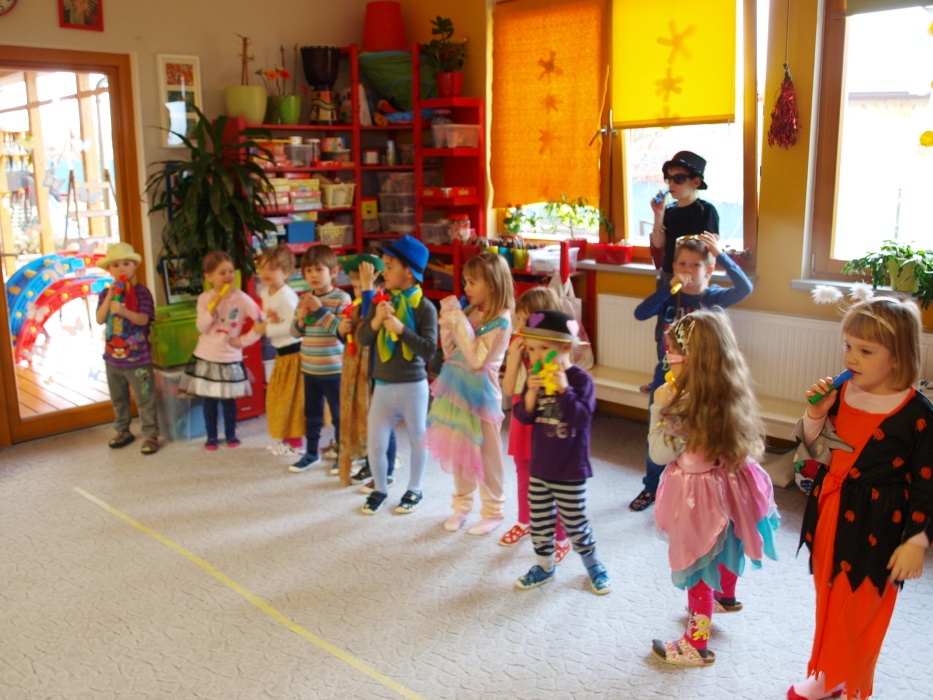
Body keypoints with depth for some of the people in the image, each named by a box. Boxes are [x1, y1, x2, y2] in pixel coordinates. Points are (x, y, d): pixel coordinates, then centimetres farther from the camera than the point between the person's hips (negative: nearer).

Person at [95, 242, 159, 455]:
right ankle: (123, 431, 32)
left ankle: (151, 435, 10)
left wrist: (123, 310, -34)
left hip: (137, 357, -5)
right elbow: (100, 319, -7)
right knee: (118, 398, 17)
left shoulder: (141, 292, -8)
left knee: (144, 398, 1)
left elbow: (144, 319, -18)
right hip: (113, 356, 5)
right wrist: (110, 296, -17)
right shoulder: (106, 294, 5)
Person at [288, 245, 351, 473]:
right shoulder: (304, 299, 5)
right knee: (312, 413, 18)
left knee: (339, 414, 7)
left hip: (333, 370, -6)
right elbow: (295, 332, 9)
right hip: (309, 368, 6)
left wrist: (320, 310, -23)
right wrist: (301, 317, -11)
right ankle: (311, 454, 32)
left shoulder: (342, 298, -12)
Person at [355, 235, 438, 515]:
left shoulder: (424, 307, -11)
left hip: (413, 386, -3)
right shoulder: (381, 301, 2)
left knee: (417, 439, 13)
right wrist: (376, 319, -20)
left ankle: (414, 489, 34)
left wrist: (401, 328, -26)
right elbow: (363, 339, -2)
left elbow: (429, 349, -17)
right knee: (374, 444, 6)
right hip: (383, 385, 4)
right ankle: (380, 489, 30)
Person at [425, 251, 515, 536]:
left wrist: (459, 321, -22)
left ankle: (492, 512, 22)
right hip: (457, 389, 7)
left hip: (480, 393, -7)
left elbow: (476, 359, -23)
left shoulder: (501, 321, -15)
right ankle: (462, 505, 33)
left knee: (485, 456, 6)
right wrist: (447, 322, -4)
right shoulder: (469, 312, 4)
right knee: (458, 452, 16)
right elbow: (450, 352, 9)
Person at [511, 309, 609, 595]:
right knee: (539, 520, 15)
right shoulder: (536, 378, 1)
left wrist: (563, 389, -32)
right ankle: (545, 566, 34)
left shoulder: (580, 379, -15)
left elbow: (582, 418, -24)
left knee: (574, 523, 7)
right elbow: (523, 417, -2)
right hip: (539, 466, 5)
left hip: (570, 470, -5)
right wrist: (532, 393, -19)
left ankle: (593, 564, 30)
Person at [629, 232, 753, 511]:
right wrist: (670, 288, -27)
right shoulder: (669, 297, -3)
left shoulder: (713, 297, -8)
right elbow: (640, 313, -21)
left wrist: (720, 255, -28)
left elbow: (745, 287, -27)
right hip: (665, 376, 3)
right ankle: (651, 488, 35)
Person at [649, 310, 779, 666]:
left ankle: (696, 644, 25)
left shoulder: (689, 408, -31)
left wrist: (659, 408, -16)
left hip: (700, 497, -8)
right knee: (723, 544, 32)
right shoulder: (731, 394, -7)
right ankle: (726, 596, 59)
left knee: (696, 568, 9)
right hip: (728, 485, 8)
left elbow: (659, 452, -21)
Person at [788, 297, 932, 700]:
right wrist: (815, 416, -13)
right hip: (830, 515, 5)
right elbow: (813, 453, 4)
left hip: (876, 528, -5)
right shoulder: (839, 396, -4)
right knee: (828, 601, 21)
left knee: (860, 612, 8)